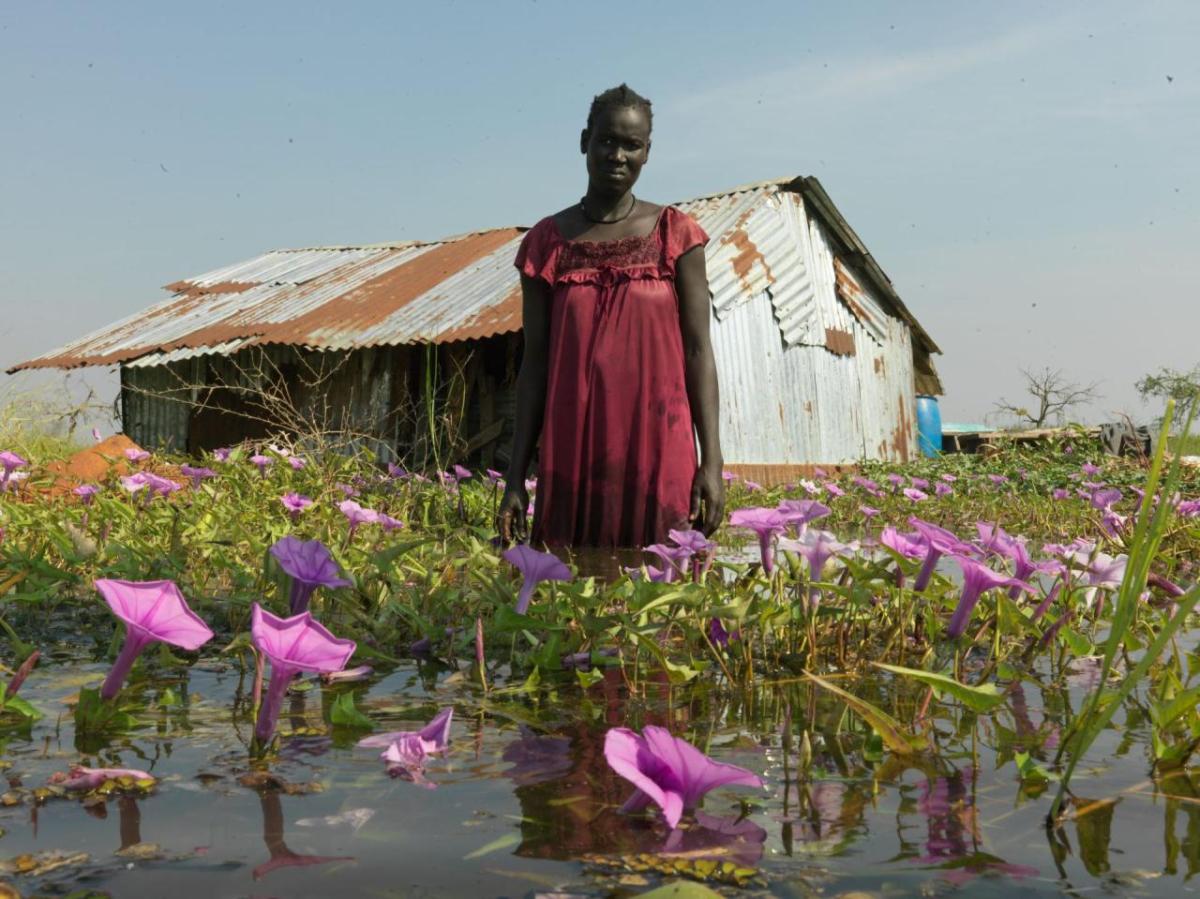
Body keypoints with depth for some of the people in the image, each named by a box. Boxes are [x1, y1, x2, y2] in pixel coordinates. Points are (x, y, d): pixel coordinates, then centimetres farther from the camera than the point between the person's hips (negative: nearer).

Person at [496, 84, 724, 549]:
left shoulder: (674, 233, 3)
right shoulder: (547, 241, 6)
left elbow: (698, 350, 1)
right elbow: (535, 361, 7)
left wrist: (712, 462, -5)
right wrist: (516, 476, 4)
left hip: (658, 454, -1)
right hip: (572, 458, 1)